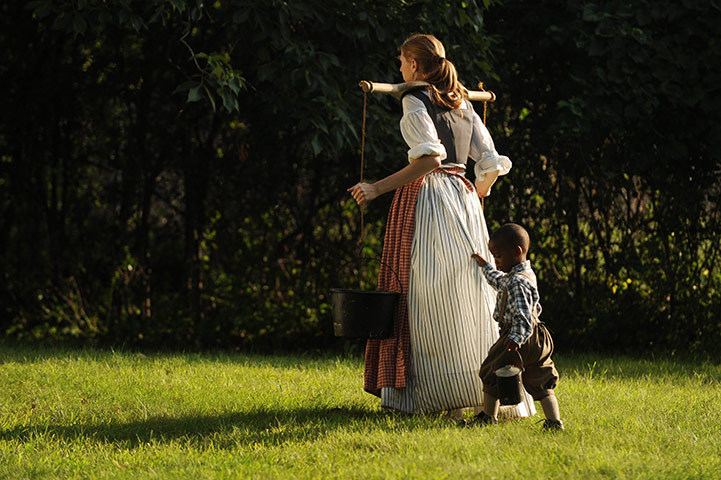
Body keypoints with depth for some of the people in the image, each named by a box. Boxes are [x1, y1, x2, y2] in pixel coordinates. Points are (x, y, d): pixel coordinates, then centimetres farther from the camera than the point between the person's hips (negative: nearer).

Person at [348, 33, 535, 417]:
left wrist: (379, 188, -21)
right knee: (471, 298, 8)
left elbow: (430, 158, -21)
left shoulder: (415, 101, -7)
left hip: (425, 197, -7)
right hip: (463, 197, 7)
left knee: (426, 297, -3)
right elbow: (492, 163, 11)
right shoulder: (463, 104, 14)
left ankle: (433, 393, -5)